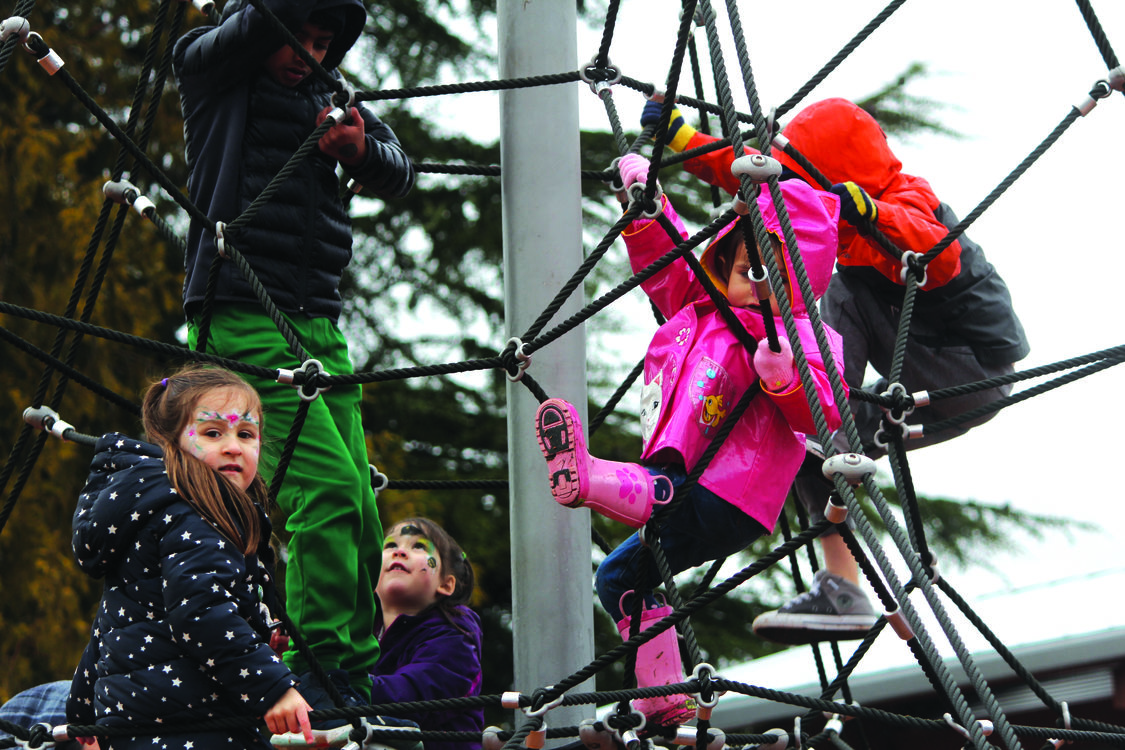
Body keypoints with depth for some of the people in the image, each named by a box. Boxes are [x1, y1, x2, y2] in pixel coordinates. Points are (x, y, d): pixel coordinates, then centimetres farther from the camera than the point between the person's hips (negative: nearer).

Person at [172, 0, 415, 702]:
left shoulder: (324, 96, 18)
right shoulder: (212, 71, 3)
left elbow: (399, 173, 10)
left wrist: (358, 148, -11)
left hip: (320, 325, 6)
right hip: (241, 320, -6)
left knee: (361, 512, -1)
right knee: (327, 486, -20)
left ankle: (360, 676, 5)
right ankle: (321, 673, -18)